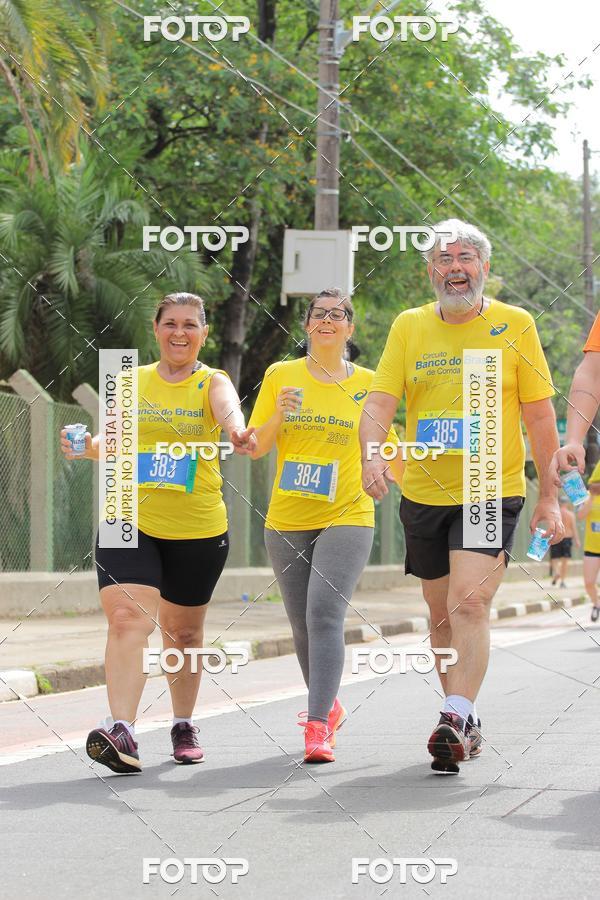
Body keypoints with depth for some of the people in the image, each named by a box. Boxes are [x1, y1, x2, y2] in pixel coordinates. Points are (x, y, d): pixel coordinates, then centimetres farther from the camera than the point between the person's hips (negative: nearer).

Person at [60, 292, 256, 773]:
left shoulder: (212, 382, 0)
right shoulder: (133, 381, 8)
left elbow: (228, 408, -23)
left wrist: (238, 431, -46)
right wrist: (90, 445, -18)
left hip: (198, 527, 0)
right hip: (130, 519, 0)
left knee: (183, 630, 13)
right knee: (127, 618, -18)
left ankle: (184, 724, 33)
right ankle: (122, 732, -27)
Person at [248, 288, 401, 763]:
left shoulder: (367, 383, 3)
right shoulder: (280, 376, 5)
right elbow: (255, 448, 5)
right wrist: (278, 416, -14)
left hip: (347, 516, -3)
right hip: (287, 521, 3)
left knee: (325, 614, -19)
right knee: (303, 625, 10)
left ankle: (318, 728, -24)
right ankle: (329, 705, 34)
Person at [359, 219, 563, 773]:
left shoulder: (515, 326, -1)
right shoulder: (410, 327, 5)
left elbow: (540, 416, 3)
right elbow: (380, 402, -1)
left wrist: (549, 495, 2)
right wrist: (372, 454, -22)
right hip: (424, 494, 4)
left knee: (469, 604, -20)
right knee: (442, 616, 12)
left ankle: (455, 721, -24)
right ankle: (466, 721, 26)